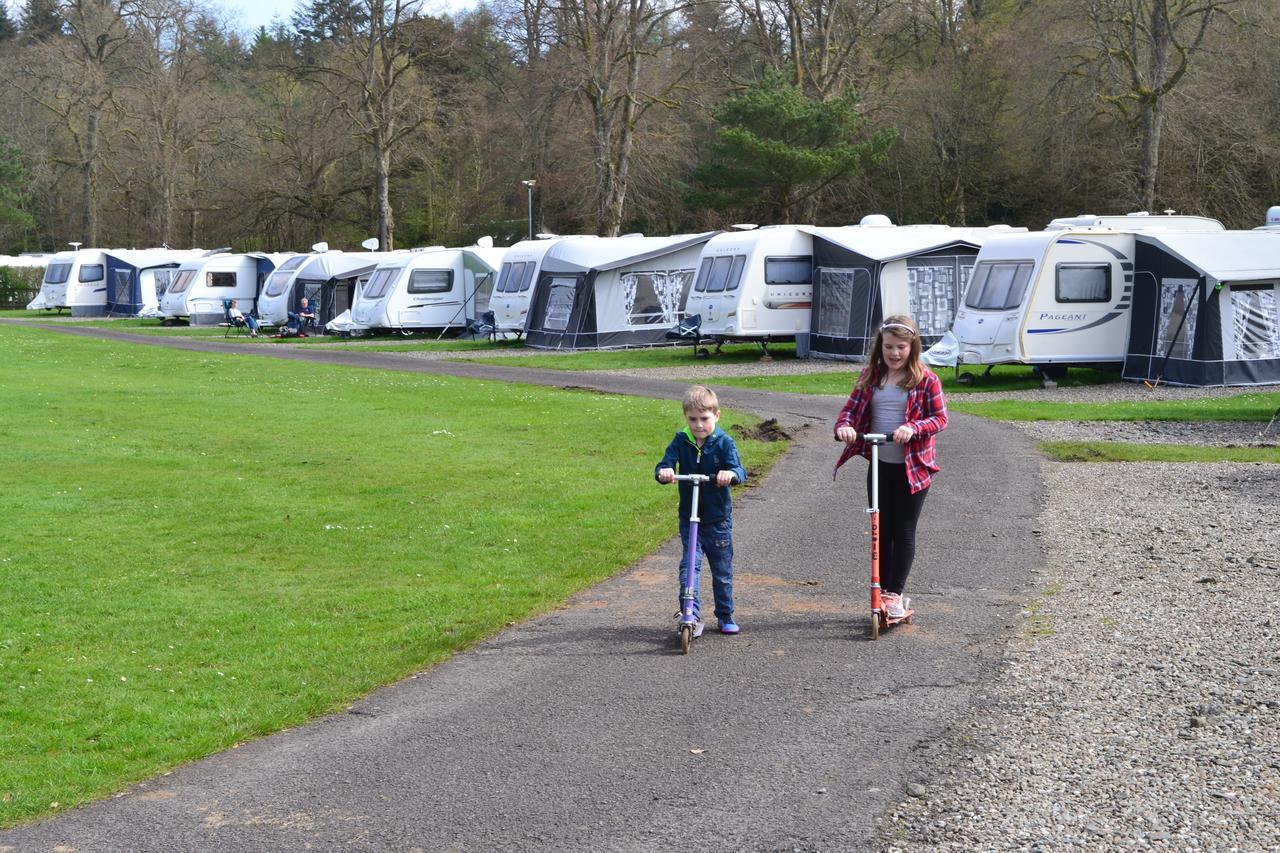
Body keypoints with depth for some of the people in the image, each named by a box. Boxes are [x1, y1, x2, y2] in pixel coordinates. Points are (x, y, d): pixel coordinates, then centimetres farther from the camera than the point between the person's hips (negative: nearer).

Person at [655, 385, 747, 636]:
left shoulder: (724, 442, -9)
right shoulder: (681, 441, -4)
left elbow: (739, 471, -21)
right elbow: (665, 465, -13)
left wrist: (731, 474, -45)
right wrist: (663, 472, -37)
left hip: (719, 519, -1)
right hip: (689, 518, 1)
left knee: (723, 571, 12)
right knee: (689, 565, -14)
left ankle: (726, 616, 28)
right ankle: (691, 614, -18)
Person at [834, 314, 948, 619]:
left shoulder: (926, 379, -7)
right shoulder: (870, 376, 4)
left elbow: (940, 418, -7)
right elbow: (851, 407, 4)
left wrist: (913, 428, -26)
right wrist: (844, 426, -19)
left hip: (912, 467, -4)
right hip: (879, 465, 4)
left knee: (903, 532, 0)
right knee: (881, 531, 9)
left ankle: (895, 595, 8)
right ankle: (882, 592, 18)